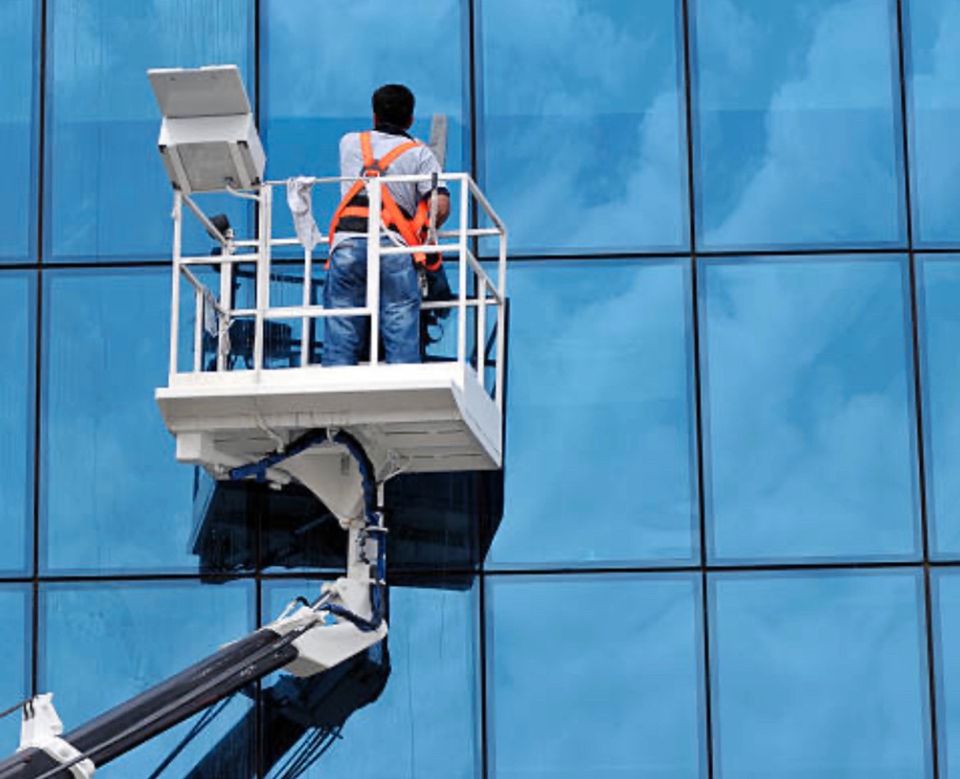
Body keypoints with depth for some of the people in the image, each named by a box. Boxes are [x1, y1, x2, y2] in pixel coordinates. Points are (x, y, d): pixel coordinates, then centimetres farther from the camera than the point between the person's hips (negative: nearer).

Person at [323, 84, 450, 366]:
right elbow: (441, 206, 1)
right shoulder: (419, 153, 13)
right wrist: (425, 231, 19)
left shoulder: (349, 143, 22)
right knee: (401, 334, -3)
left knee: (340, 334, 1)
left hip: (347, 240, 2)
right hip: (393, 244, -2)